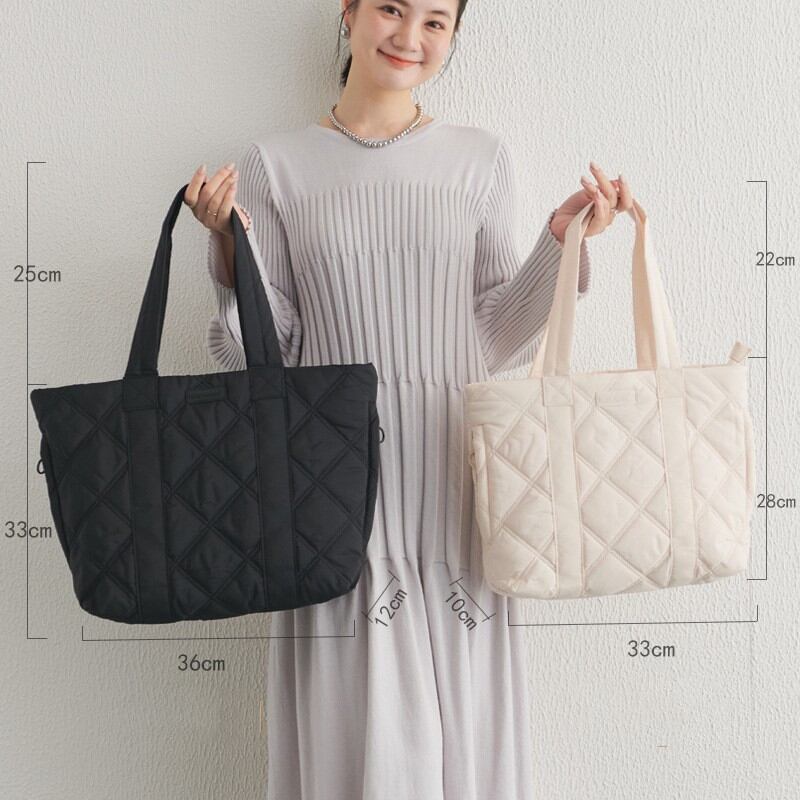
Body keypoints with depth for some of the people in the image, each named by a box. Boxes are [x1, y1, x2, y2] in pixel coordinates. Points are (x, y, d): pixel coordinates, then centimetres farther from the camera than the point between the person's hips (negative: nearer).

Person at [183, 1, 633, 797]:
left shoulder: (481, 158, 7)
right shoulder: (276, 164, 4)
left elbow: (496, 339, 8)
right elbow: (269, 351, 3)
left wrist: (560, 239, -3)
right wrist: (232, 243, -10)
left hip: (450, 472, 2)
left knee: (464, 723, 7)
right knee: (351, 729, 3)